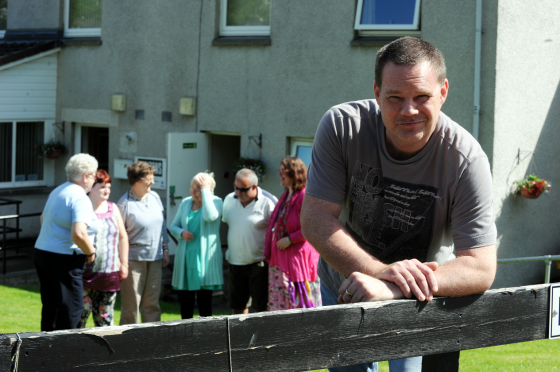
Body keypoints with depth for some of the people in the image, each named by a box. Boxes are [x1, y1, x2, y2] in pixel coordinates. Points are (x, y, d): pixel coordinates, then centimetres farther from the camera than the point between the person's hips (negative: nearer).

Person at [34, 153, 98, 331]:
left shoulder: (57, 191, 13)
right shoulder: (80, 199, -17)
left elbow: (43, 218, 30)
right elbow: (79, 234, -29)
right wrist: (90, 252, -12)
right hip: (64, 259, -10)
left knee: (50, 306, 16)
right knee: (71, 308, -3)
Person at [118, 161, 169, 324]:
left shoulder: (155, 197, 8)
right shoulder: (125, 203, -9)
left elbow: (163, 225, 17)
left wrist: (165, 250, 15)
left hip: (155, 258, 6)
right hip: (134, 258, -6)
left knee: (152, 304, 10)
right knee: (131, 304, -1)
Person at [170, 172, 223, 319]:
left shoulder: (215, 202, -2)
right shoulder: (185, 203, 11)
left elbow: (210, 216, -25)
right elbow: (173, 226, 17)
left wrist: (205, 190, -19)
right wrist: (181, 233, -6)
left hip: (205, 259, -4)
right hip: (185, 258, 4)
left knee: (204, 301, -3)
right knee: (185, 301, 6)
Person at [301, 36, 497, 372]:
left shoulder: (465, 159, -28)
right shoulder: (342, 126, -24)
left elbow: (481, 269, -31)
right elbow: (315, 221, -25)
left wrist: (391, 289, -46)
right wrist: (381, 270, -42)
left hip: (422, 295, -2)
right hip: (344, 286, 2)